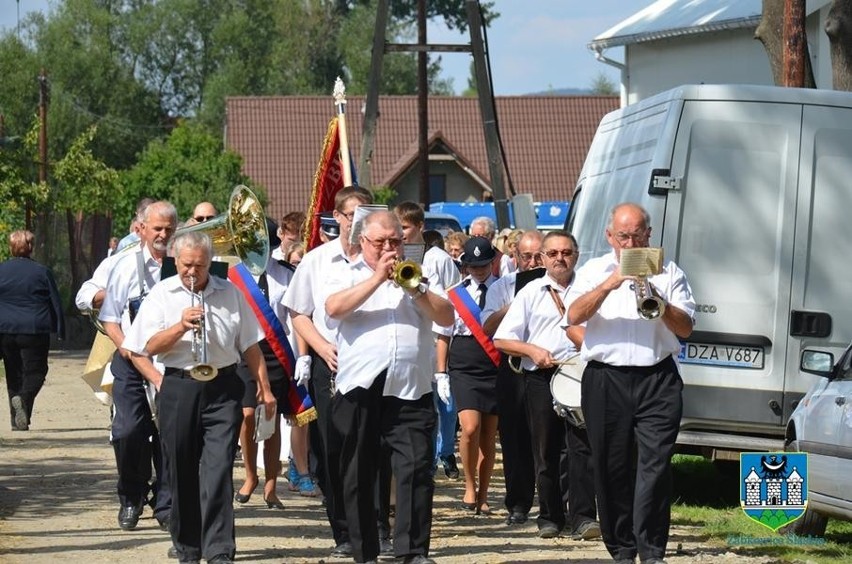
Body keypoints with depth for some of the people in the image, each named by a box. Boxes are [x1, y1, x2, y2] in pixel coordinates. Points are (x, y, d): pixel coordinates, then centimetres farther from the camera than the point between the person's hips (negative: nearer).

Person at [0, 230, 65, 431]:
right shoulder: (42, 272, -1)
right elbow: (56, 303, 2)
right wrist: (60, 330, 9)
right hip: (35, 330, -3)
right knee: (35, 371, 2)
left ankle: (17, 421, 8)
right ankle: (24, 399, -28)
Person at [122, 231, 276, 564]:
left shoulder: (230, 293, 8)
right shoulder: (162, 295, 5)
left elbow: (250, 346, 11)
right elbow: (149, 347, -2)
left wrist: (264, 388, 7)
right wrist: (181, 327, -16)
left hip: (222, 389, -1)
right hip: (178, 388, 1)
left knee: (218, 468, -10)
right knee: (182, 472, 6)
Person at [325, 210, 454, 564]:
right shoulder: (348, 276, 11)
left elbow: (447, 317, 4)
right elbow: (334, 308, -10)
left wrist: (415, 290, -10)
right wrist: (377, 278, -11)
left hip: (411, 390, 0)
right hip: (359, 389, 0)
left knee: (416, 469, -10)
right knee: (359, 475, 5)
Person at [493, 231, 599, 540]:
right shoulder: (530, 292, 9)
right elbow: (502, 340, 6)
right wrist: (532, 350, -8)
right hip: (541, 378, 1)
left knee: (583, 445, -7)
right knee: (546, 451, 5)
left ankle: (582, 516, -7)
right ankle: (550, 517, 14)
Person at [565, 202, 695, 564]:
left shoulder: (669, 273, 11)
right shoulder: (594, 271, 10)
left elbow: (685, 328, 5)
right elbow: (574, 316, -6)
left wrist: (656, 299, -11)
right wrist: (611, 284, -16)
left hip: (657, 379, -1)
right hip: (606, 380, 1)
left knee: (655, 464, -9)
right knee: (612, 467, 4)